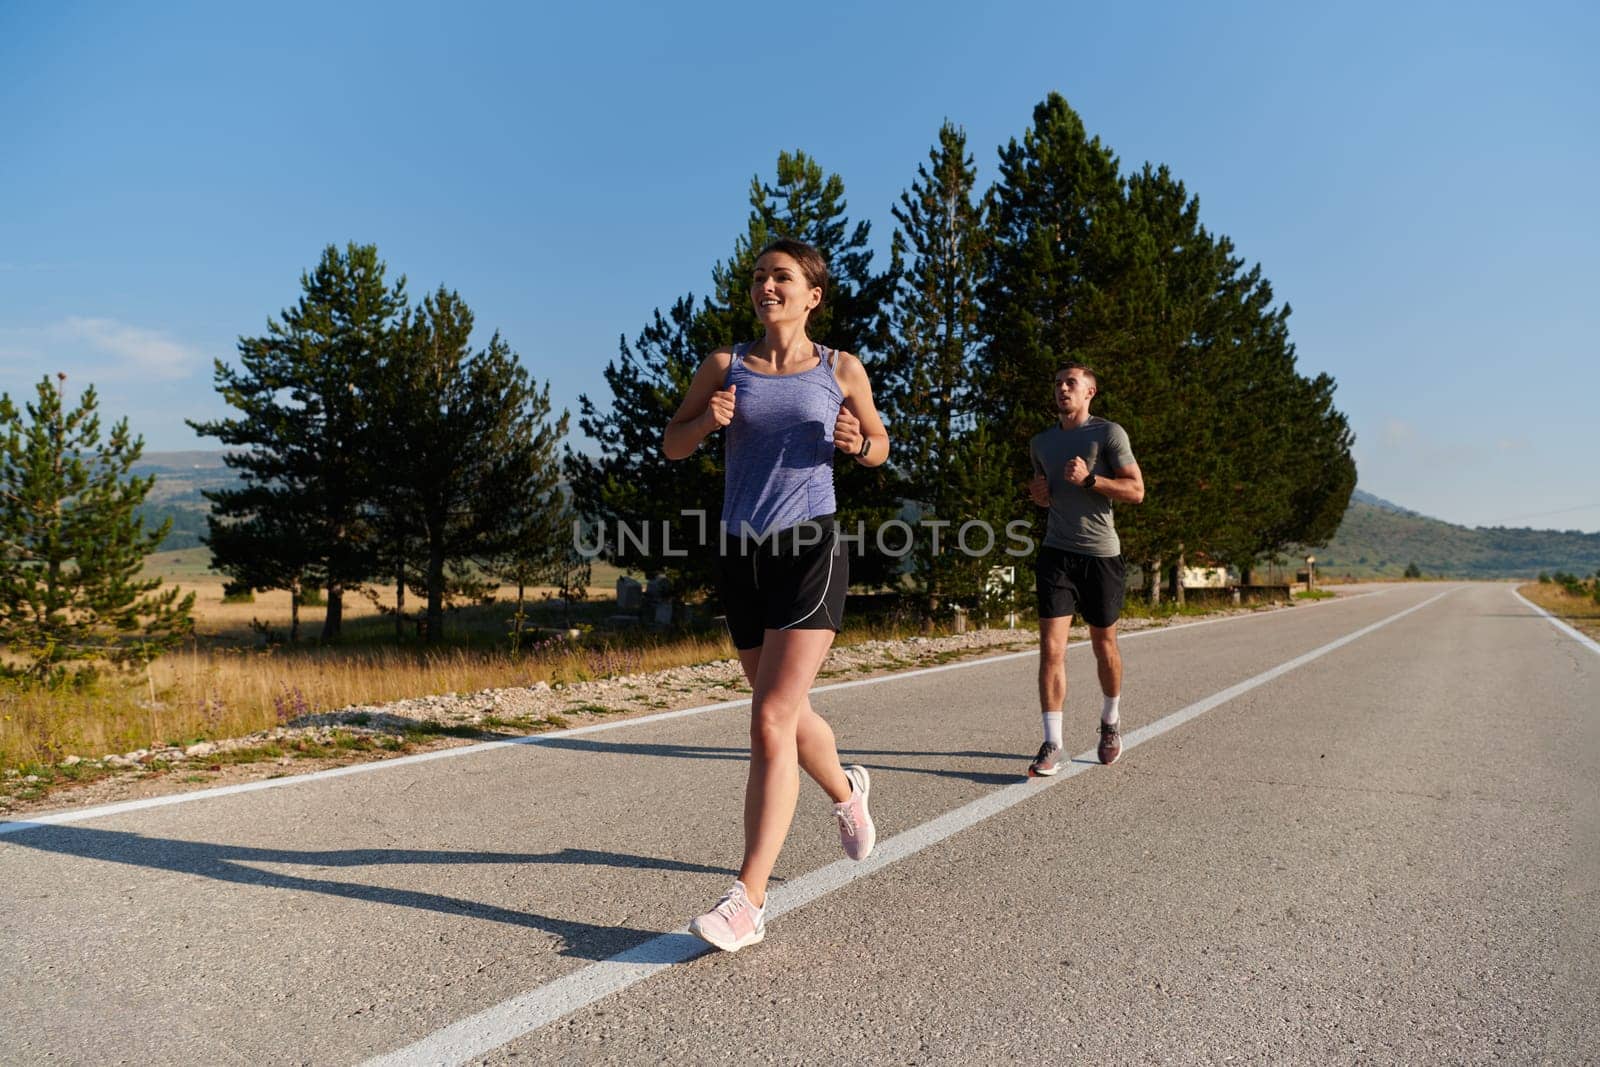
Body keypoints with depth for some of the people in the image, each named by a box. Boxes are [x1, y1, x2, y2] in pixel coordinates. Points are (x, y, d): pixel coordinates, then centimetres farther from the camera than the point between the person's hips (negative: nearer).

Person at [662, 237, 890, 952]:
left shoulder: (841, 371, 4)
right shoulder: (724, 365, 8)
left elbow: (879, 448, 16)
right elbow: (672, 446, 13)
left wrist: (856, 442, -7)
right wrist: (706, 421, -9)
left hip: (810, 550, -4)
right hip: (740, 556, 4)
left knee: (771, 723, -13)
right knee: (788, 713, 17)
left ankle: (748, 901, -8)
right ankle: (846, 791, 49)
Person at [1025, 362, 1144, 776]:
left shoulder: (1109, 433, -1)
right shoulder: (1041, 442, 13)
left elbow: (1136, 490, -6)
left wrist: (1089, 479, -18)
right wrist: (1038, 493, 4)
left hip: (1101, 554, -2)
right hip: (1056, 554, 2)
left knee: (1104, 646, 12)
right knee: (1051, 648, -10)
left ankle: (1110, 721, 37)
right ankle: (1052, 745, -9)